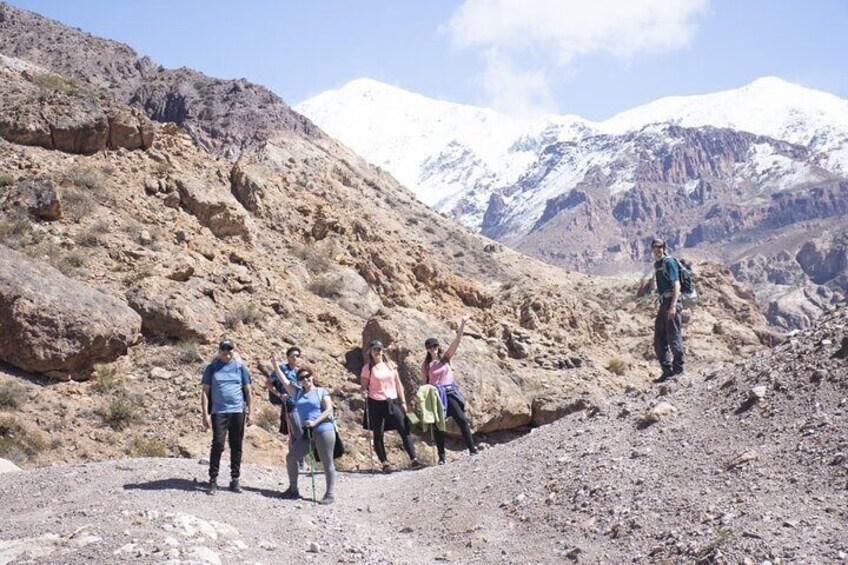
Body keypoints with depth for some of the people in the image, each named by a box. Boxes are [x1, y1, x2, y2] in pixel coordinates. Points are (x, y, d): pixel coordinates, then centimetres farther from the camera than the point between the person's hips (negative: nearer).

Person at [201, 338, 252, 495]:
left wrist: (249, 411, 9)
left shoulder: (240, 367, 8)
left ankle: (235, 480, 15)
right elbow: (205, 391, 3)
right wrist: (205, 414, -4)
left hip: (238, 411, 2)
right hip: (219, 412, -2)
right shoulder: (212, 368, 5)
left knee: (236, 446, 6)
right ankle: (213, 480, -1)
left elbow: (247, 390, 12)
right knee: (218, 445, -9)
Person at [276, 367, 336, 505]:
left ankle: (330, 494, 5)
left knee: (327, 463, -2)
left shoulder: (321, 392, 2)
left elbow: (328, 410, -7)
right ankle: (293, 490, 19)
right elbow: (284, 380, 10)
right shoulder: (298, 393, 15)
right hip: (307, 433, 6)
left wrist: (315, 422, -19)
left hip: (324, 431, -6)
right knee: (291, 458, 5)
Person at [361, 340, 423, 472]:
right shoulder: (368, 368, -1)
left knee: (404, 430, -5)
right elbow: (364, 387, 2)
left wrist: (403, 401, 8)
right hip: (376, 404, -2)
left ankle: (414, 460, -5)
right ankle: (385, 463, 10)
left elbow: (398, 384, 12)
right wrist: (365, 393, -21)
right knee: (378, 435, 1)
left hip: (393, 402, 3)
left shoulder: (390, 365, 8)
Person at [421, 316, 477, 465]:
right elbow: (424, 383, 7)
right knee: (437, 426, 1)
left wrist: (462, 326, -15)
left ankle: (472, 449, -8)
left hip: (450, 392, 1)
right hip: (435, 395, -1)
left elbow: (456, 341, -4)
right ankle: (441, 457, 8)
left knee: (462, 420, -11)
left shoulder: (446, 358, 6)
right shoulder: (426, 365, 4)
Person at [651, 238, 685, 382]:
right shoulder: (657, 264, 16)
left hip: (672, 302, -9)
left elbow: (676, 285, -16)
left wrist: (673, 306, -24)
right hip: (663, 303, 9)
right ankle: (667, 370, 15)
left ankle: (678, 369, 2)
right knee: (659, 339, 10)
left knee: (674, 337, -6)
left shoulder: (669, 262, -10)